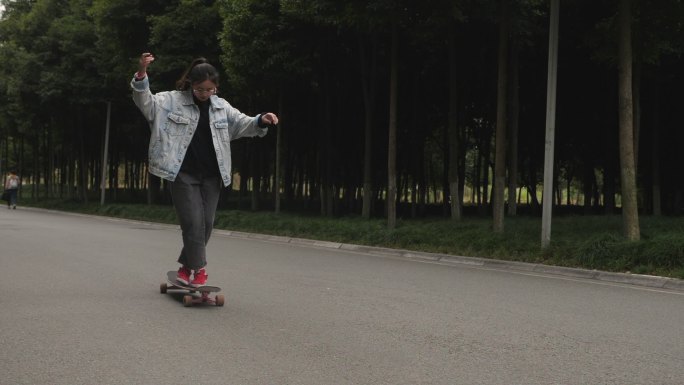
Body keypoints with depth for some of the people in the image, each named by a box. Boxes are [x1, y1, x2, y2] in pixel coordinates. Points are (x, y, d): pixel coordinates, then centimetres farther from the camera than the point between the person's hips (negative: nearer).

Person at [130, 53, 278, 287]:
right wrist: (142, 73, -30)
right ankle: (198, 268, 2)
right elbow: (145, 101, -12)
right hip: (183, 174, -5)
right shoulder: (172, 101, -3)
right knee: (193, 222, -9)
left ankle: (186, 266, 22)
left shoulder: (221, 107, 10)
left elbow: (242, 124, 15)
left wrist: (261, 121, -6)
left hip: (211, 176, 5)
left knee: (206, 224, 6)